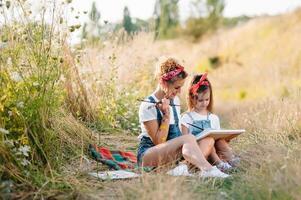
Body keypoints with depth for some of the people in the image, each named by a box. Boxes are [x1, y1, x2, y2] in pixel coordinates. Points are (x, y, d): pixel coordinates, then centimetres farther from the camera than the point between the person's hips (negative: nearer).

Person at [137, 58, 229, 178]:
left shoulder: (175, 100, 9)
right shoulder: (148, 106, -15)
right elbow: (159, 142, -17)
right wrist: (166, 115, -22)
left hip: (172, 153, 8)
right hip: (147, 155, -8)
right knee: (188, 138, -32)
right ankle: (207, 170, -43)